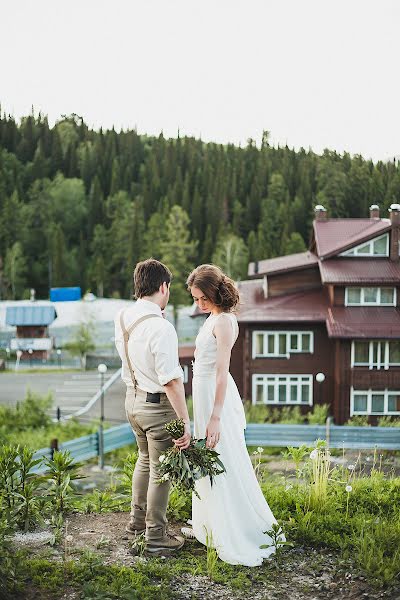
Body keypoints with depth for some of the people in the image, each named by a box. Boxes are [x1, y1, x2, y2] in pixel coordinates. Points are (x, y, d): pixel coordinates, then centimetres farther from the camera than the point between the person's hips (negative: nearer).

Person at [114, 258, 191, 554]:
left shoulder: (122, 318, -2)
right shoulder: (161, 327, -27)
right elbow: (172, 380, -28)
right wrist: (185, 422, -24)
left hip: (132, 399, 8)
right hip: (158, 405, -8)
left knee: (146, 459, 27)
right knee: (161, 470, 7)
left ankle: (138, 519, 42)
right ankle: (156, 537, 20)